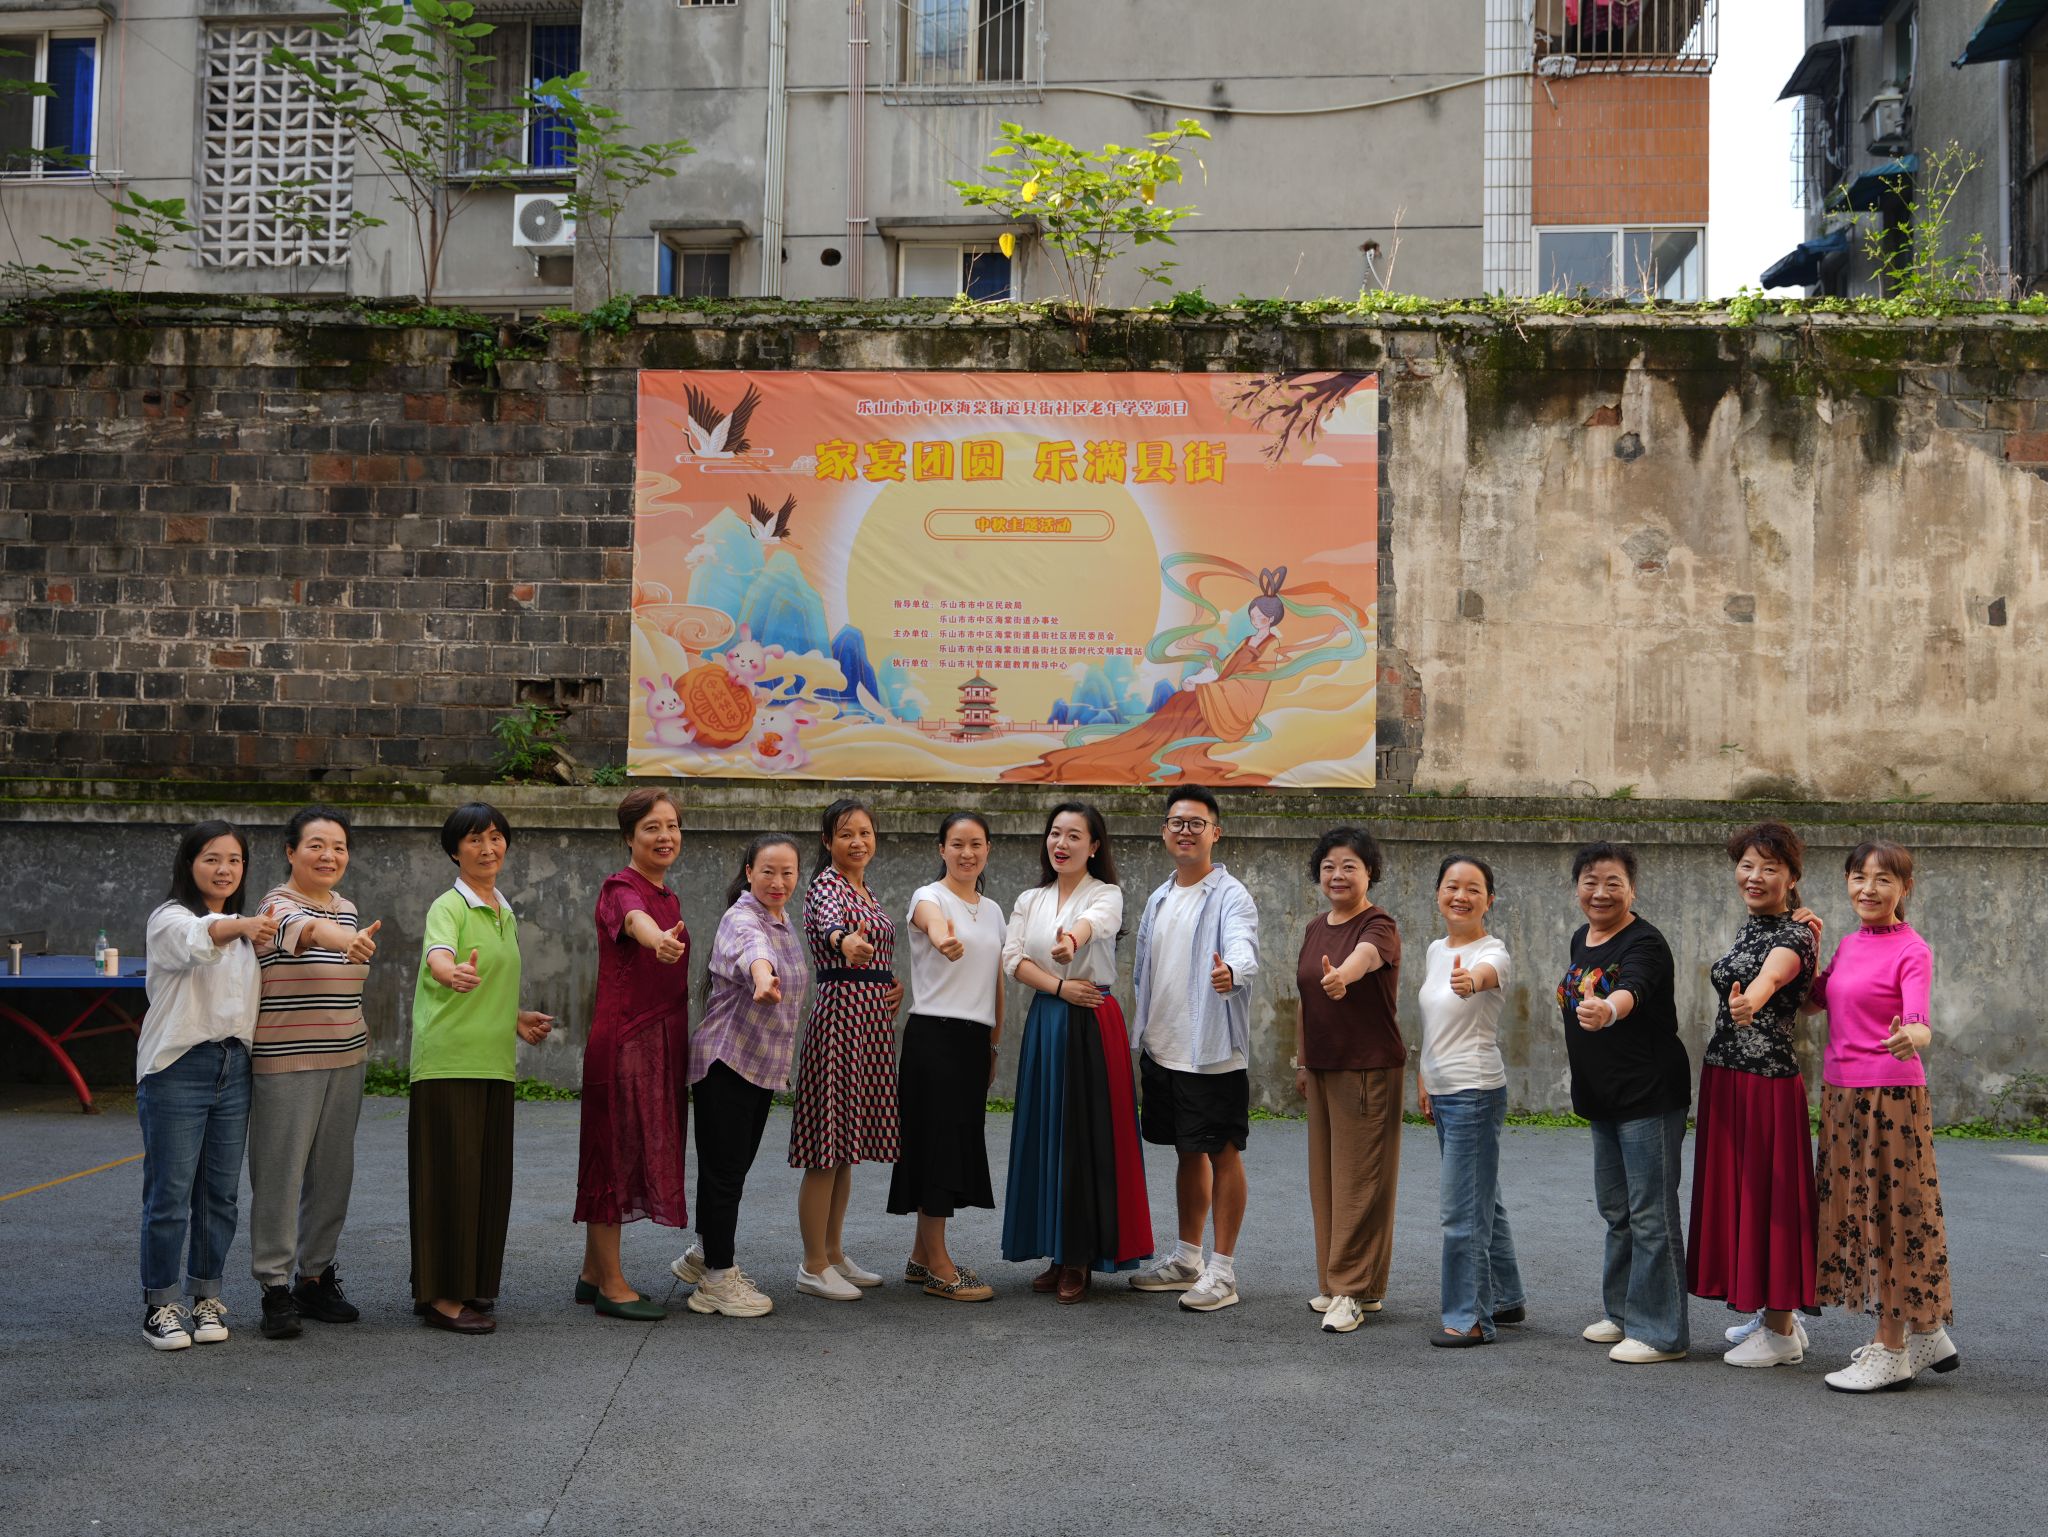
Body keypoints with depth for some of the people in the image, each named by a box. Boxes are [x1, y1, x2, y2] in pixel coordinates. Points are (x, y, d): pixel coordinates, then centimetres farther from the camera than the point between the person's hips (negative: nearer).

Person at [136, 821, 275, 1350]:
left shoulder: (243, 929, 17)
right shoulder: (170, 918, -7)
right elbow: (196, 940, -32)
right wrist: (243, 926, -51)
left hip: (233, 1068, 6)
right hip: (177, 1068, -6)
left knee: (221, 1192, 8)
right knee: (170, 1192, -3)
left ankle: (207, 1298, 19)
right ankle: (161, 1306, 7)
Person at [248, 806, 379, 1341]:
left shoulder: (346, 908, 11)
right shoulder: (279, 904, -11)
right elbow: (299, 928, -37)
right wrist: (339, 938, -58)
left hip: (345, 1059, 7)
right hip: (286, 1062, -7)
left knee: (333, 1172, 11)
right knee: (280, 1173, -4)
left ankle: (316, 1277, 23)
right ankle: (275, 1288, 4)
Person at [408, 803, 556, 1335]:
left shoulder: (505, 912, 16)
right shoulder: (449, 906, -9)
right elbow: (437, 954, -32)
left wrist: (518, 1019, 21)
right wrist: (453, 972, -52)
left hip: (494, 1062, 8)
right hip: (449, 1061, -8)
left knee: (487, 1176, 11)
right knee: (451, 1173, -5)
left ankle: (467, 1284, 22)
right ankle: (440, 1295, 1)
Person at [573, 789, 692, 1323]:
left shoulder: (668, 897, 15)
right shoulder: (621, 888, -11)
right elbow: (635, 920, -37)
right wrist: (659, 939, -60)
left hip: (660, 1039, 9)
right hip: (623, 1039, -8)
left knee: (633, 1154, 13)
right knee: (617, 1152, -3)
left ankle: (594, 1274, 23)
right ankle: (611, 1286, 4)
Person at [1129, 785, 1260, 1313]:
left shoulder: (1230, 896, -10)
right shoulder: (1158, 900, 13)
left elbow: (1243, 948, -30)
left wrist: (1232, 971, -52)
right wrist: (1140, 1041, 19)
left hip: (1213, 1052, -7)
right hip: (1163, 1050, 7)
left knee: (1223, 1154, 0)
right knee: (1188, 1152, 17)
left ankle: (1222, 1271, 7)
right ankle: (1188, 1258, 28)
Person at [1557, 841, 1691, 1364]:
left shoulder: (1644, 943, -17)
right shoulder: (1581, 940, 9)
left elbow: (1631, 990, -38)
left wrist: (1606, 1011, -58)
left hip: (1649, 1096, -9)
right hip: (1602, 1098, 9)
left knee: (1651, 1214, -4)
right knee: (1616, 1210, 18)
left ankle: (1661, 1331, 5)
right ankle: (1623, 1312, 31)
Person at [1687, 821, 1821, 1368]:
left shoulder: (1795, 935, -16)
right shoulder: (1747, 926, 12)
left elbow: (1773, 975, -38)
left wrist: (1751, 1002, -56)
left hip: (1767, 1084, -9)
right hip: (1722, 1077, 9)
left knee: (1769, 1195, -2)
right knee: (1737, 1193, 15)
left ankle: (1781, 1332, 10)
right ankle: (1771, 1316, 30)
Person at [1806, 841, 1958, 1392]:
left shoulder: (1911, 950, -10)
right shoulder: (1849, 944, 11)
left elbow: (1920, 1024, -22)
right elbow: (1817, 999, 23)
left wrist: (1910, 1038, -44)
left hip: (1890, 1096, -8)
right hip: (1841, 1094, 8)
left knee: (1894, 1212, -2)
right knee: (1855, 1212, 12)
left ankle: (1890, 1351, 7)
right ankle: (1925, 1333, 26)